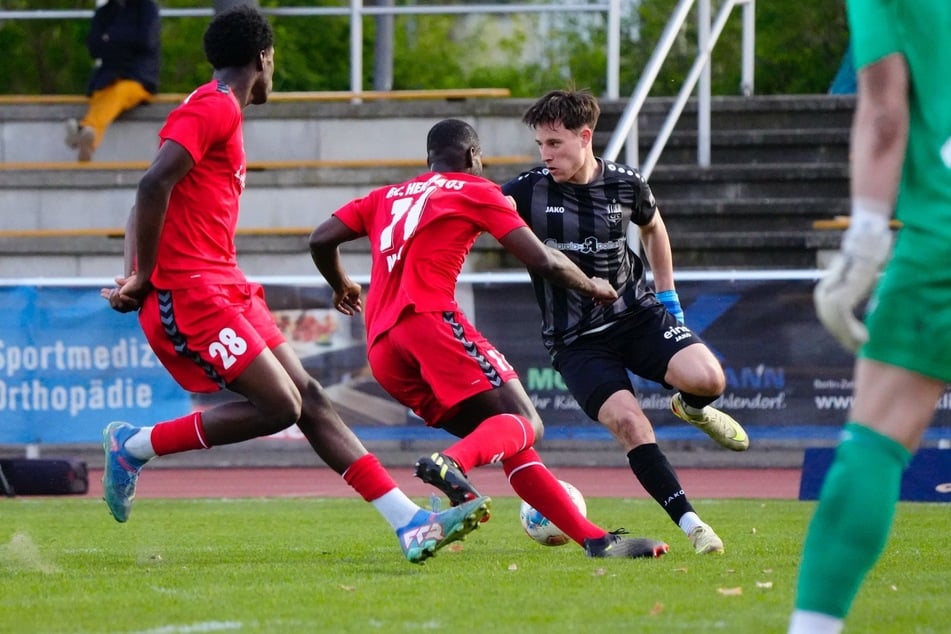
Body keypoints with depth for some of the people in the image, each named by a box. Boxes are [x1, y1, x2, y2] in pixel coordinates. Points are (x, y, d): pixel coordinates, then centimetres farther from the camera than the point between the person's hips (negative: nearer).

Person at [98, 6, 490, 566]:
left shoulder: (221, 112, 20)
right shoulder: (214, 108, -10)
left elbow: (147, 197, 19)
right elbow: (155, 185, -22)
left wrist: (136, 277, 5)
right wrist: (145, 279, -16)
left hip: (224, 287, 10)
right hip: (190, 291, -10)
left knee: (309, 397, 4)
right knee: (280, 407, -14)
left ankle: (411, 524, 1)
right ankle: (136, 445, -1)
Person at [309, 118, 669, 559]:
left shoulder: (386, 197, 29)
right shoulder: (474, 191, 13)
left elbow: (321, 240, 21)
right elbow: (542, 261, 7)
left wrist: (341, 285, 41)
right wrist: (591, 287, 25)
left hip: (380, 351, 7)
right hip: (429, 318, -7)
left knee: (504, 441, 9)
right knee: (525, 424, -14)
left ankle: (594, 539, 2)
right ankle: (450, 463, -46)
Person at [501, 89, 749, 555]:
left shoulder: (626, 185, -2)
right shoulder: (527, 191, -9)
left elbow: (652, 228, 19)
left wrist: (667, 295, 18)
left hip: (637, 312, 2)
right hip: (576, 340, -2)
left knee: (708, 379, -23)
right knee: (627, 421, -24)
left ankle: (691, 409, 17)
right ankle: (690, 524, -13)